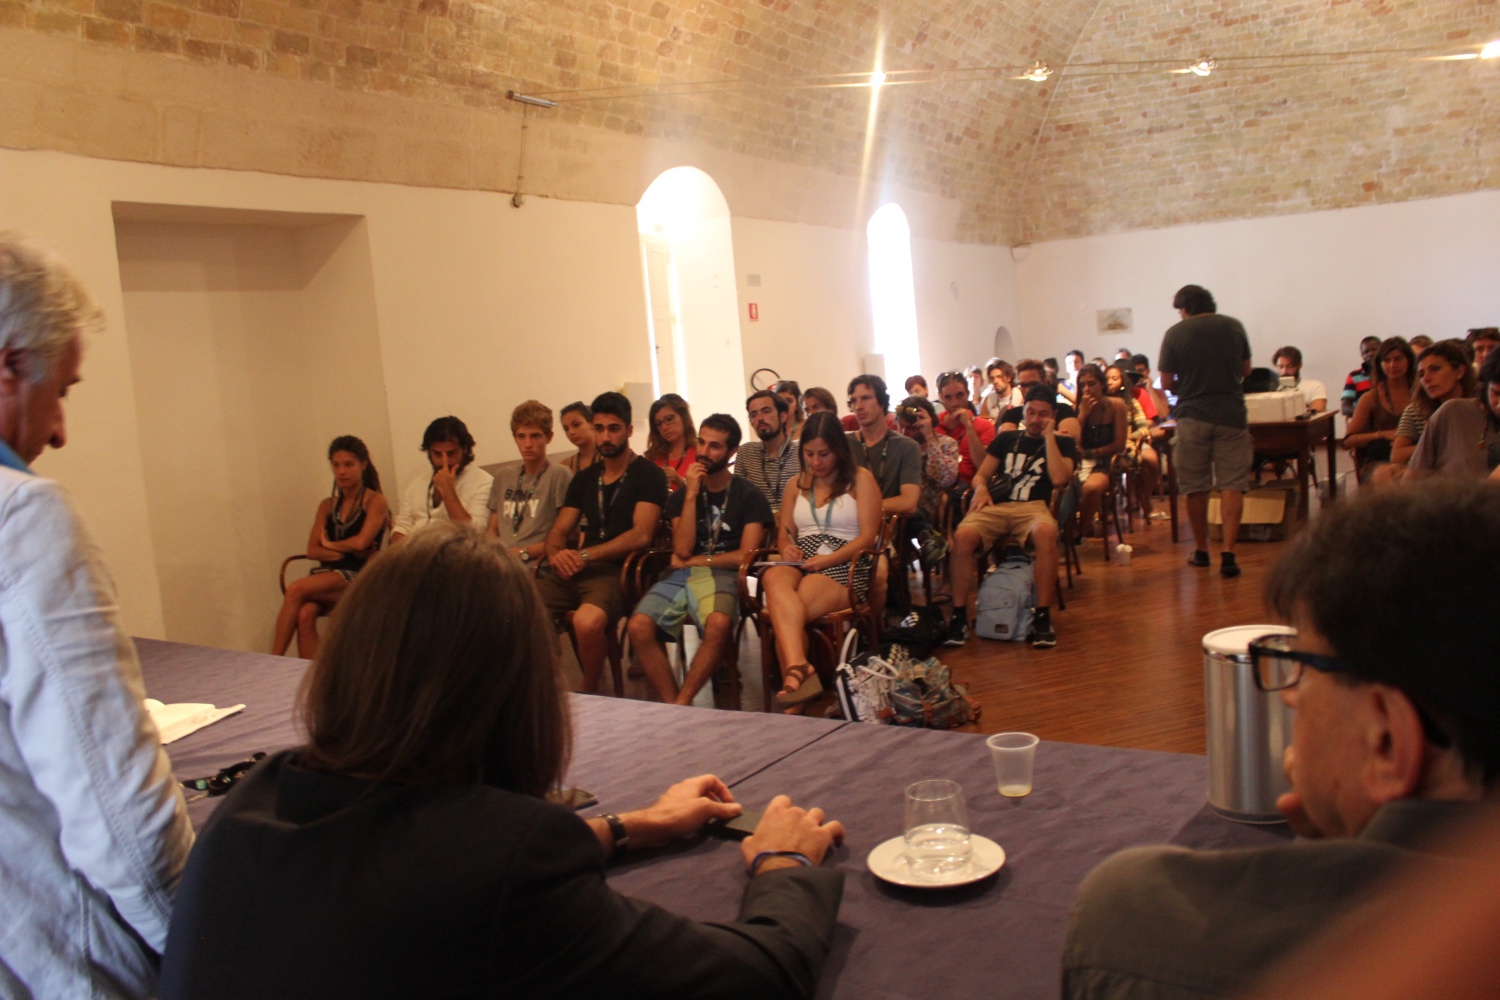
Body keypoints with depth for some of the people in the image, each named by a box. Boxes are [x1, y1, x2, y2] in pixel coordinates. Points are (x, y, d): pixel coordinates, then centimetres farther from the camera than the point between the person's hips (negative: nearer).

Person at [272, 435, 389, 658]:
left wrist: (330, 544, 4)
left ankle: (274, 660, -26)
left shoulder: (375, 502, 2)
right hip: (327, 573, 5)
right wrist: (347, 553, -6)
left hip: (359, 577, -5)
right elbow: (312, 551, 9)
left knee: (296, 589, -30)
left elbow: (361, 541, -13)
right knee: (305, 614, -30)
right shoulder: (327, 506, 19)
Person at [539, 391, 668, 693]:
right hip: (576, 570, 6)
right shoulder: (585, 478, 21)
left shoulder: (648, 474, 1)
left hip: (619, 570, -5)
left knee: (587, 620, -37)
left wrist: (586, 555, -16)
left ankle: (588, 691, -7)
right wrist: (556, 554, -5)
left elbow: (641, 535, -11)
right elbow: (558, 532, 19)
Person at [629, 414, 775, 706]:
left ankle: (681, 704, -23)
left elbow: (745, 556, -1)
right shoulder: (681, 495, 16)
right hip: (681, 575, 3)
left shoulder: (749, 495, 7)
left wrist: (693, 561, 3)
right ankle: (671, 704, -18)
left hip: (722, 575, -3)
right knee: (639, 626, -26)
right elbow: (683, 549, 1)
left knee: (719, 624, -38)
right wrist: (691, 495, -3)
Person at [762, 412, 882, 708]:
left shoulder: (861, 480, 9)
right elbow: (784, 532, 24)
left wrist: (828, 560, -15)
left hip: (844, 568, -3)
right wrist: (786, 548, -2)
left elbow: (868, 538, -1)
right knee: (775, 580, -38)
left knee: (782, 610, -35)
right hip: (799, 565, 4)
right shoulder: (796, 484, 25)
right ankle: (799, 667, -53)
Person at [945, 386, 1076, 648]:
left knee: (1046, 532, -40)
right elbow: (981, 475, 20)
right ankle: (959, 616, -22)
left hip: (1033, 507, -2)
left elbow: (1059, 479, -4)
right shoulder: (1006, 438, 24)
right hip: (996, 506, 2)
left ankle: (1043, 617, -30)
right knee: (963, 536, -32)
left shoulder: (1063, 443, 16)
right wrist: (981, 487, -4)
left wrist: (1049, 436, -1)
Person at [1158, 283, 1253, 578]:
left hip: (1193, 416, -1)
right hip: (1231, 413, 1)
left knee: (1195, 487, 10)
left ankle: (1201, 550, 20)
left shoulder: (1175, 334, -4)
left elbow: (1167, 384, -1)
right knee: (1231, 485, 0)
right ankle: (1228, 552, -11)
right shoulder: (1234, 326, 4)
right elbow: (1245, 370, 15)